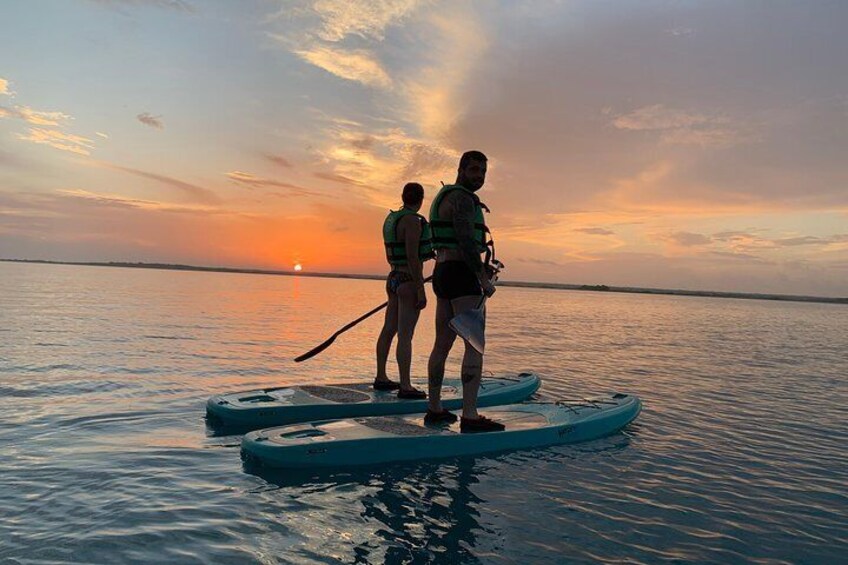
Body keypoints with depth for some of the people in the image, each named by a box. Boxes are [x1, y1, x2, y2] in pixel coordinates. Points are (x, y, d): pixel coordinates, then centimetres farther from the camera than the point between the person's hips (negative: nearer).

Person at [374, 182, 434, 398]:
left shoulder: (391, 219, 12)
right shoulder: (412, 221, -16)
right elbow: (412, 258, -21)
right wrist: (421, 291, -19)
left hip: (393, 279, 9)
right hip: (409, 283, -9)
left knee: (388, 330, 15)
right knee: (405, 335, -8)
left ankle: (381, 378, 25)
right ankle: (405, 387, -4)